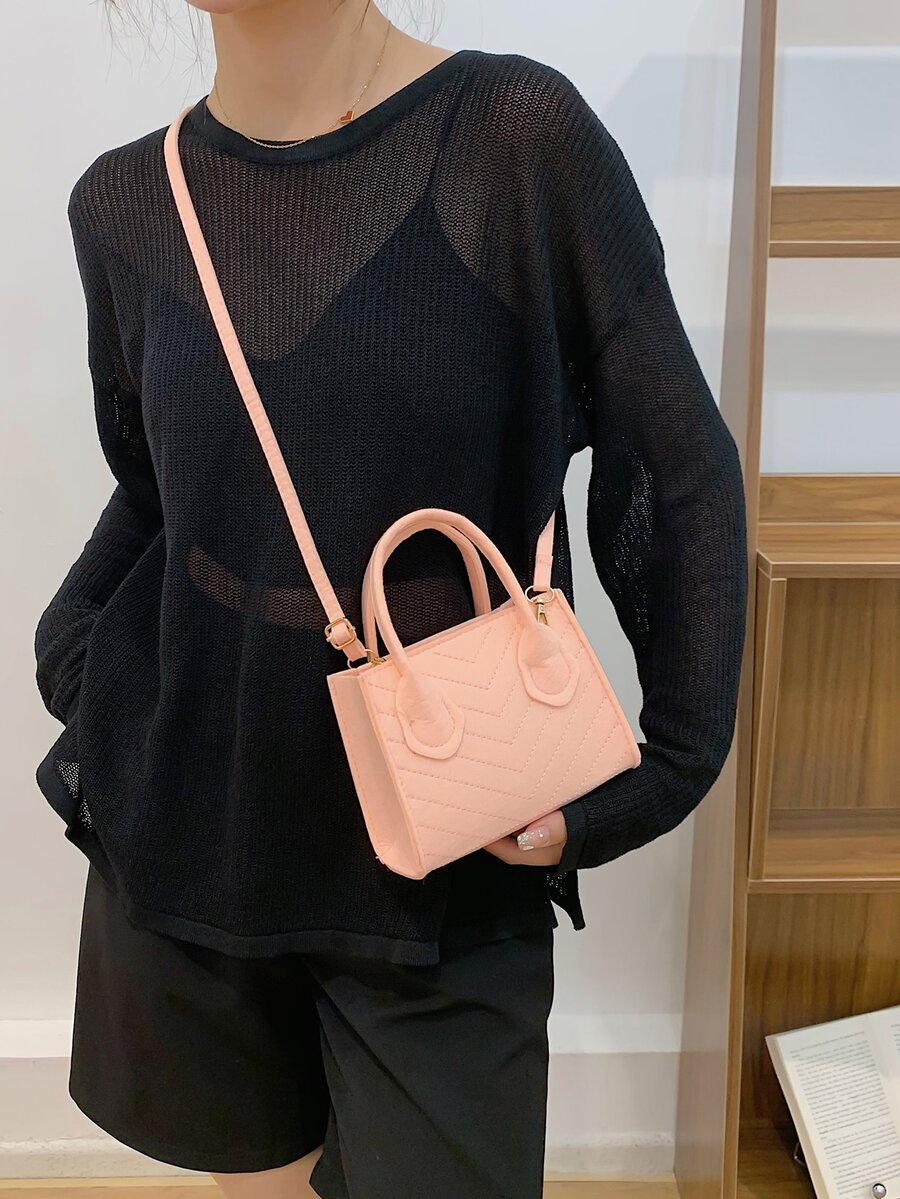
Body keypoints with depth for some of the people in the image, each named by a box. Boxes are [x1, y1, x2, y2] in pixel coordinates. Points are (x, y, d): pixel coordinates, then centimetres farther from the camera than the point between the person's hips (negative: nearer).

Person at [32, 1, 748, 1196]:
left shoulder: (518, 133, -13)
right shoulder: (123, 204, 1)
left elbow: (682, 471, -8)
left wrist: (663, 772, -11)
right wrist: (74, 658, -1)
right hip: (184, 827, 4)